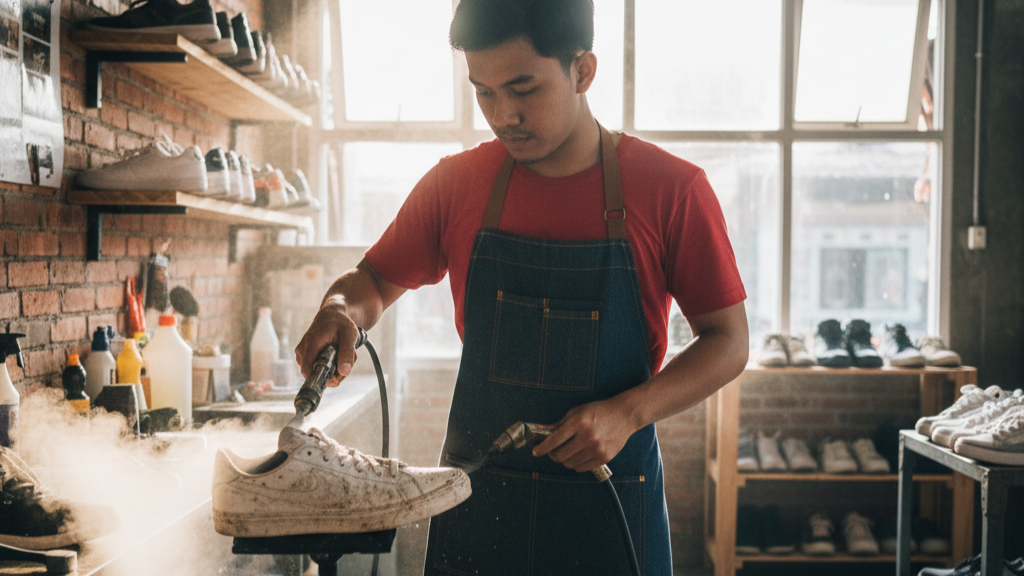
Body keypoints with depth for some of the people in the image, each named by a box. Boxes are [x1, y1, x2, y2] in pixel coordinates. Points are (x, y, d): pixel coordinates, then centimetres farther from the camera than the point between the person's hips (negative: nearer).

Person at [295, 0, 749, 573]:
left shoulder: (673, 188, -7)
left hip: (609, 504, -2)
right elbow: (375, 281, 12)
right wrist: (342, 310, -12)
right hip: (476, 498, 2)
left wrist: (627, 413, -19)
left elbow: (728, 341, -4)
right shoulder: (456, 183, 0)